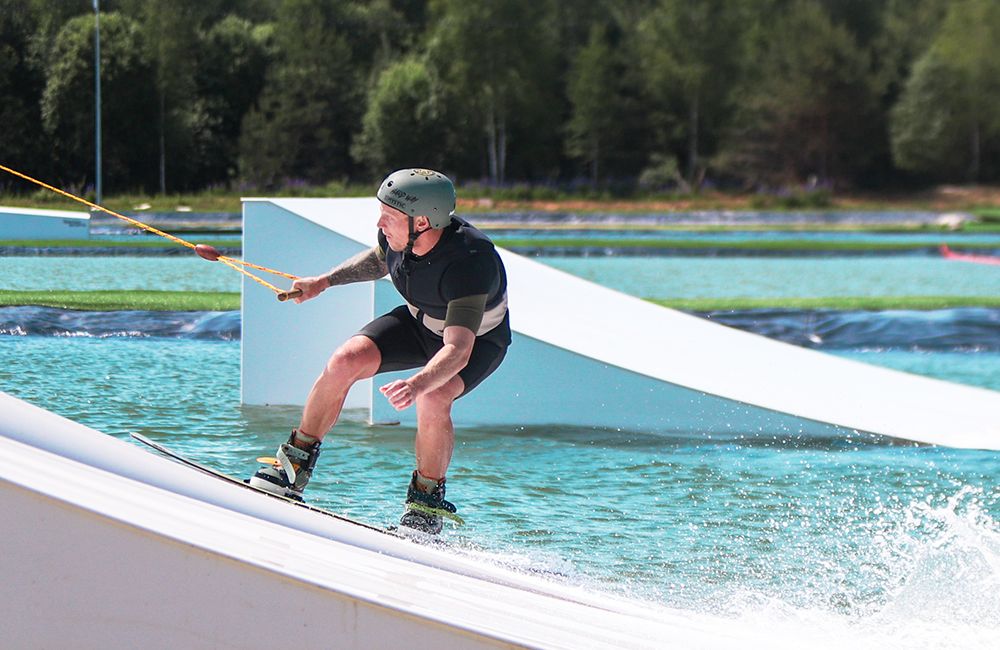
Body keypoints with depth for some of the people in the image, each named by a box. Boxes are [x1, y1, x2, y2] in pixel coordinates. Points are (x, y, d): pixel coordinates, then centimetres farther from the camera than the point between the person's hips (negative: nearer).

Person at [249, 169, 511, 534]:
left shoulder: (468, 263, -41)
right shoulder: (397, 235, -21)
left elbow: (458, 350, -49)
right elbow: (379, 259, 8)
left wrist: (416, 385, -65)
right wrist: (324, 281, 1)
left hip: (477, 341, -6)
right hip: (420, 322, 6)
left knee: (433, 399, -33)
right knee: (346, 361, -16)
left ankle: (427, 504, -11)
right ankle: (294, 466, -1)